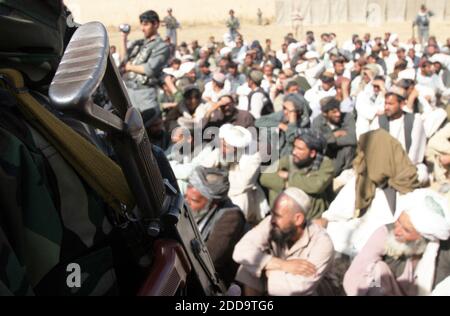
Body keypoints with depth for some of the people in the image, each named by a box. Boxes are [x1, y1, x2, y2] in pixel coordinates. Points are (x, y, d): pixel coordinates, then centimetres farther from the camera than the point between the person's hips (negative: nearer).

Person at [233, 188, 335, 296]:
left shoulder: (322, 243, -29)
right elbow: (241, 252, -32)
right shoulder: (271, 225, -20)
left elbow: (300, 288, -37)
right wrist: (283, 265, -34)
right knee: (248, 268, -21)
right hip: (276, 290, 3)